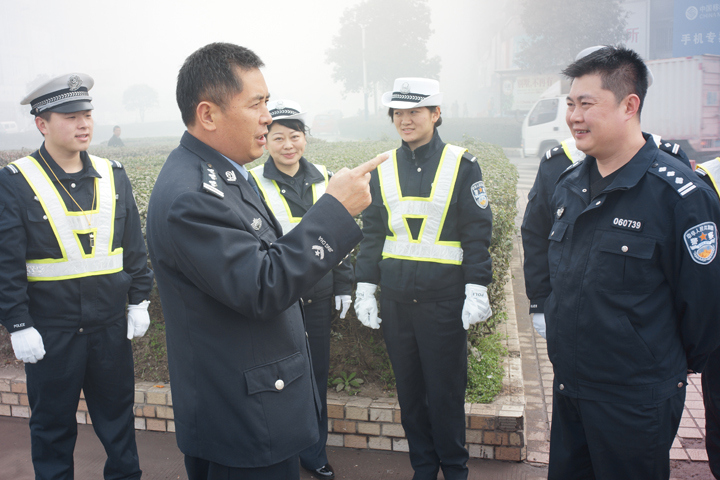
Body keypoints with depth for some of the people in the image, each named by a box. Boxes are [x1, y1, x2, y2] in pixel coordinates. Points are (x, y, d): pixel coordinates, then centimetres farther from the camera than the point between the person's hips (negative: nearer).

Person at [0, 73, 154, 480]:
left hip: (112, 324, 3)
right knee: (53, 420, 13)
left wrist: (139, 301, 6)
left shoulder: (113, 175, 3)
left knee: (117, 411, 17)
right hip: (51, 331, -3)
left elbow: (134, 245, 8)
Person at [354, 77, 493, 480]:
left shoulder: (462, 164, -2)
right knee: (409, 388, 12)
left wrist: (476, 291, -10)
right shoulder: (383, 170, 8)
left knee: (446, 390, 5)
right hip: (397, 301, 4)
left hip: (445, 300, -3)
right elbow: (372, 232, 11)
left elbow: (477, 232, -4)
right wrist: (365, 288, 6)